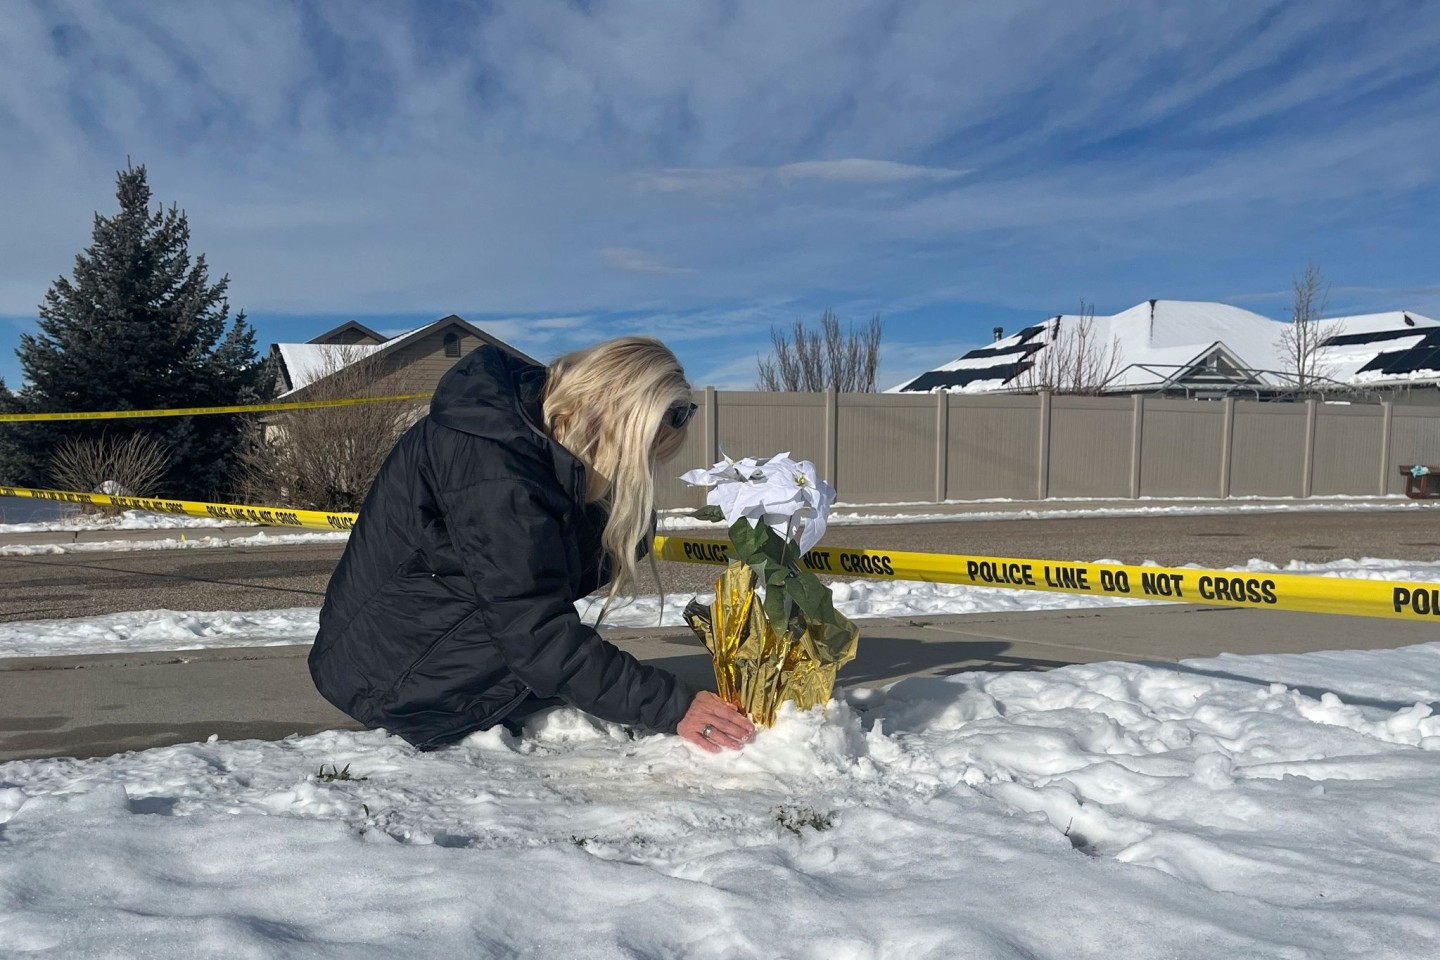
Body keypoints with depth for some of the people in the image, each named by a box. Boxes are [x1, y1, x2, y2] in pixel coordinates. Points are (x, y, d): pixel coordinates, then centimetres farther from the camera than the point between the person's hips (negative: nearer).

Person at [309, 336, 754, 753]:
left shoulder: (529, 410, -2)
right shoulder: (493, 464, -30)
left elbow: (624, 543, 3)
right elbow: (537, 633, -30)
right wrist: (670, 705, -29)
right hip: (387, 677, -9)